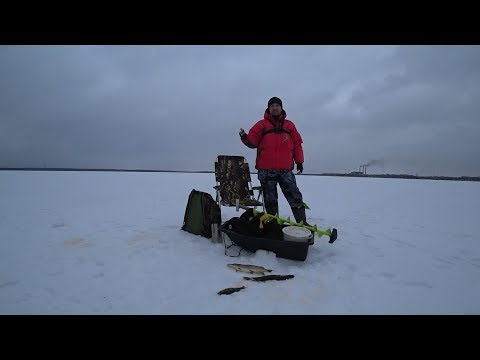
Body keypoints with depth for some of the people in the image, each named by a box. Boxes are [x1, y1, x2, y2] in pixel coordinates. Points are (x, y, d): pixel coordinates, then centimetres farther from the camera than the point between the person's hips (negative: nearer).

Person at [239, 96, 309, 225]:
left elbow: (297, 143, 13)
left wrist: (299, 161, 6)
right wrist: (245, 137, -22)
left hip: (286, 169, 1)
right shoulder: (261, 124, 8)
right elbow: (252, 141, 0)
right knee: (270, 199, 7)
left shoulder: (289, 125, 14)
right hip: (266, 170, -1)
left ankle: (302, 223, 12)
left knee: (295, 196, 2)